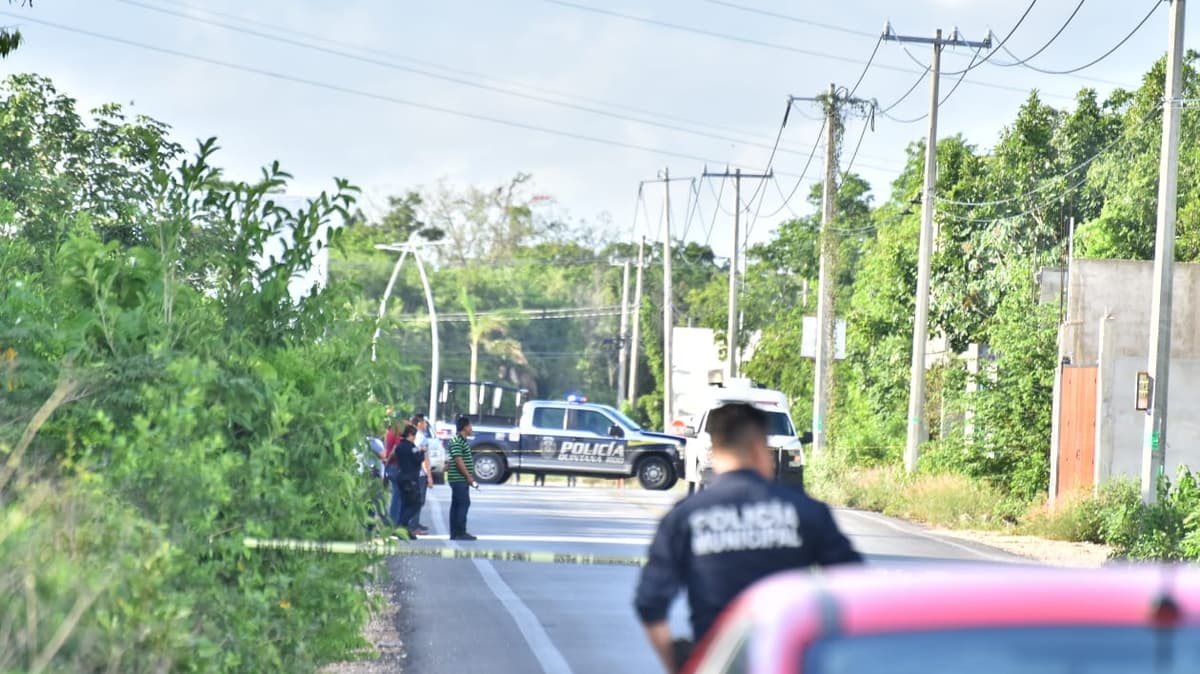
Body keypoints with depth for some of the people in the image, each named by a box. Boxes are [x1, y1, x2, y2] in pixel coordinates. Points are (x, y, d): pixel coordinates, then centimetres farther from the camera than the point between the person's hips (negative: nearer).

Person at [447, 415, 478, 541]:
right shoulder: (457, 441, -15)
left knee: (456, 505, 9)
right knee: (464, 504, -11)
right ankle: (460, 533, -11)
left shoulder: (463, 440, 17)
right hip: (459, 479, -10)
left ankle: (455, 533, 11)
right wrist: (469, 476, -21)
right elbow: (458, 460, -21)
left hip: (460, 479, 10)